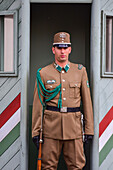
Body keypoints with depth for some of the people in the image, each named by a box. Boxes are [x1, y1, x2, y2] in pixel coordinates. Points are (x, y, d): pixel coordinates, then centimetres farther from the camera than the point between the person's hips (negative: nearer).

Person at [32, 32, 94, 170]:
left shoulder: (80, 71, 7)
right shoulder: (43, 73, 3)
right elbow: (38, 104, 3)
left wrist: (89, 129, 3)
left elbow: (87, 101, 7)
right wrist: (36, 131, 0)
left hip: (74, 126, 1)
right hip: (51, 126, -1)